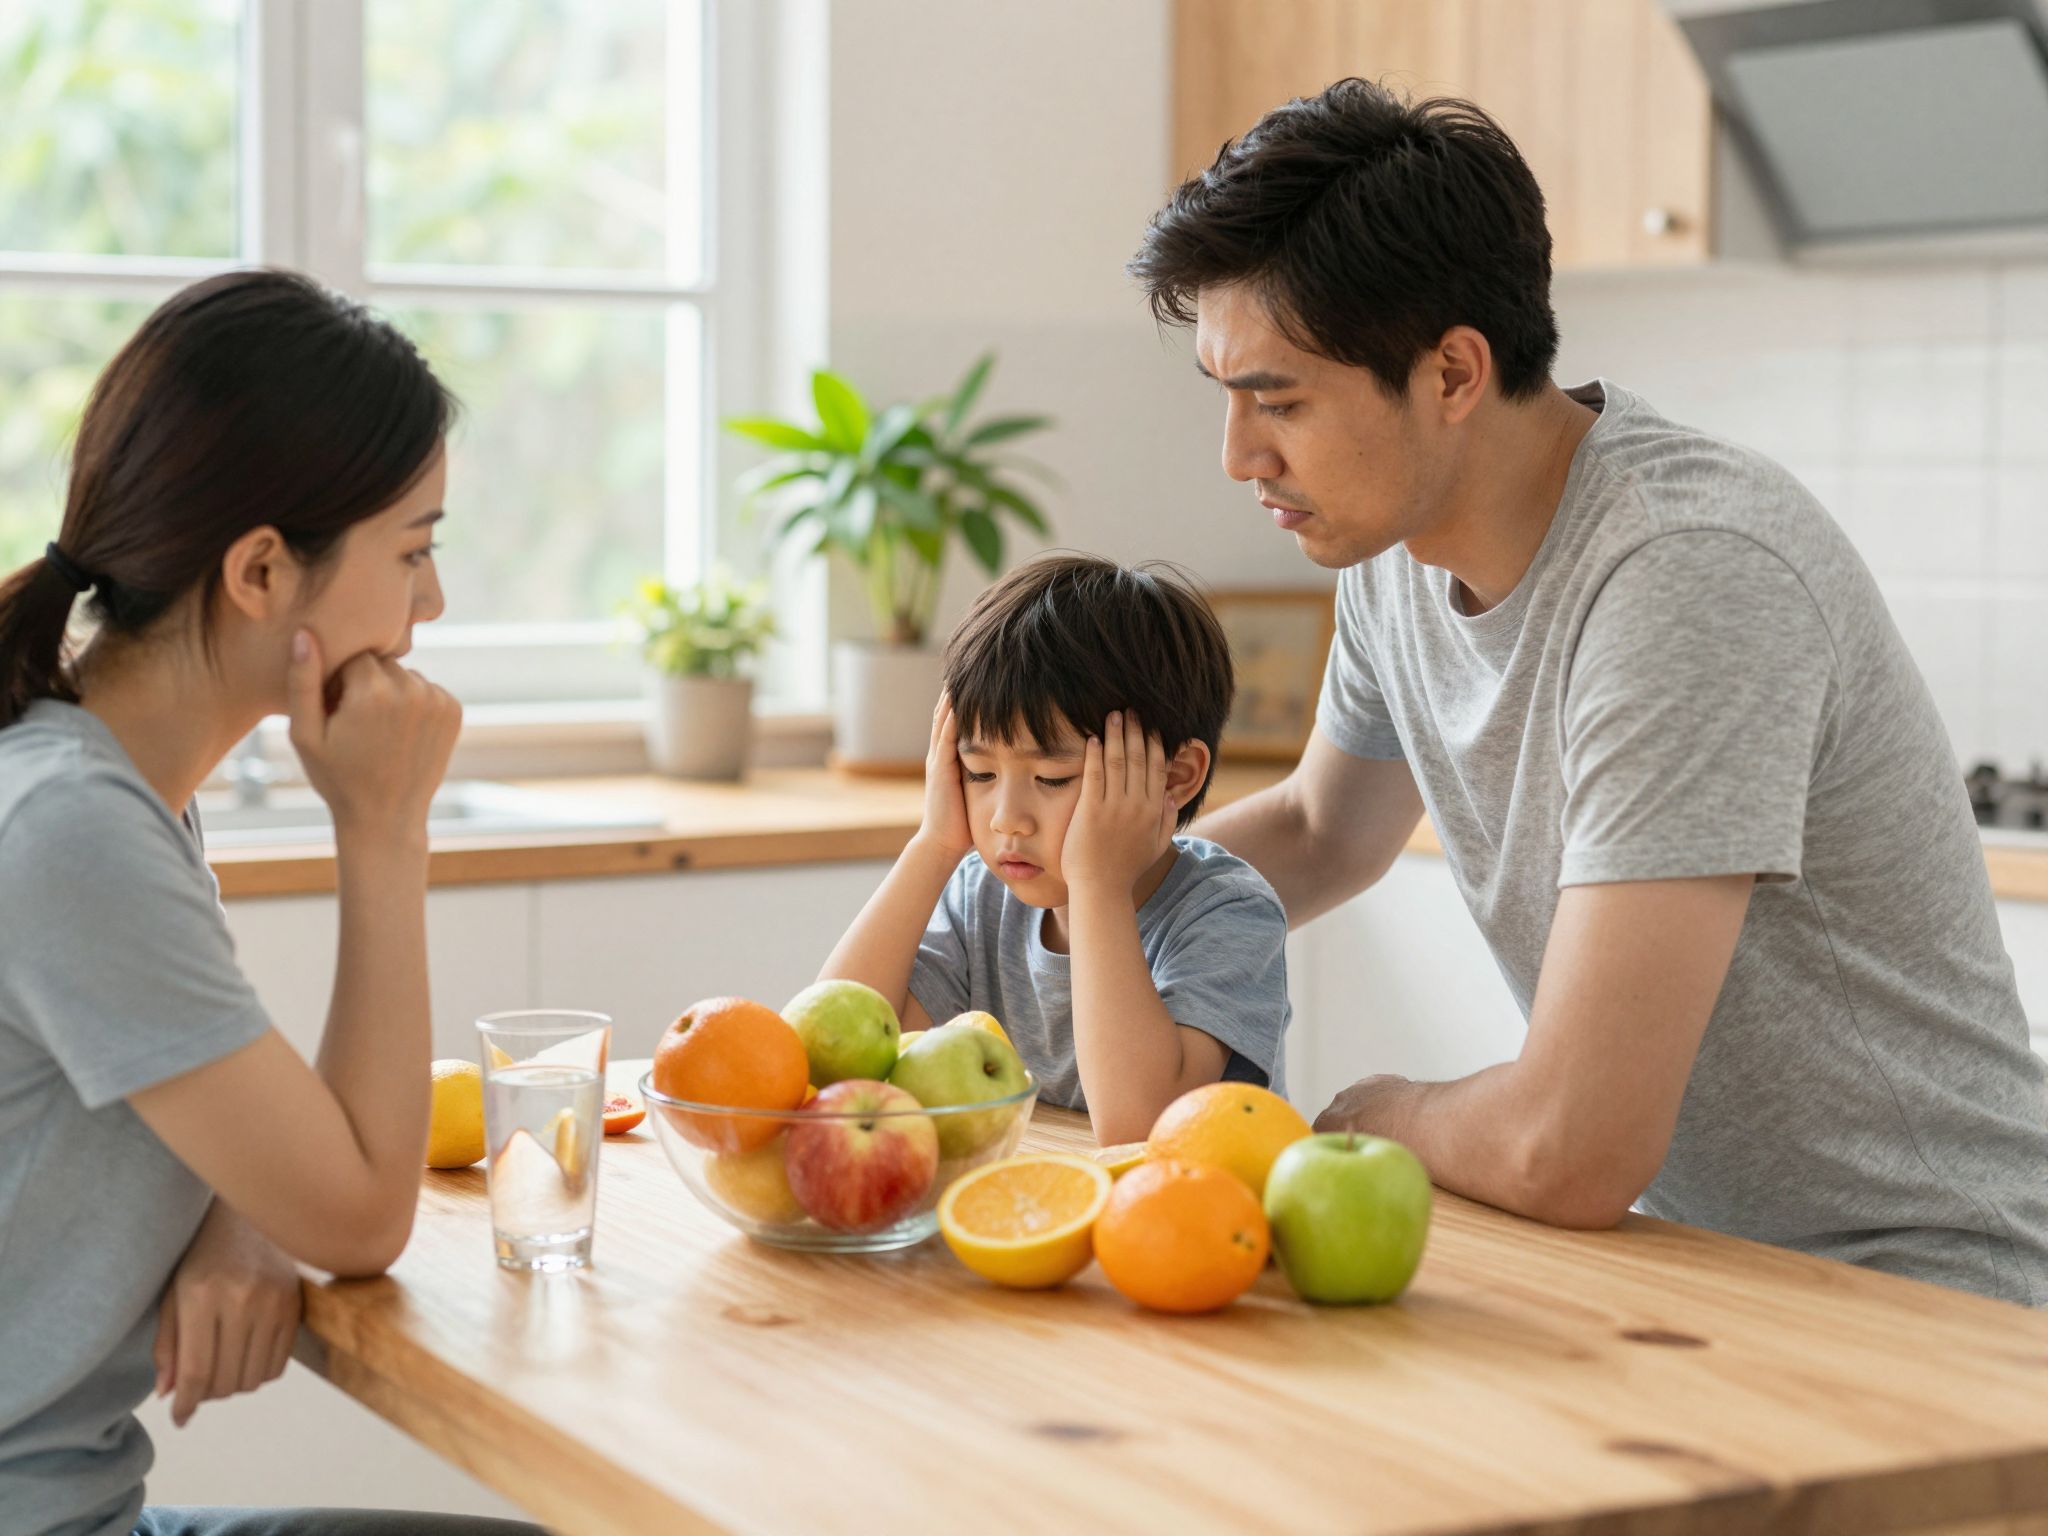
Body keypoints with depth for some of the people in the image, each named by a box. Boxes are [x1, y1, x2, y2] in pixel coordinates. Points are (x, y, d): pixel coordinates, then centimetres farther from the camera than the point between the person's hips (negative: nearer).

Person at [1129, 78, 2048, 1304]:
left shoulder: (1687, 578, -28)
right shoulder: (1395, 537, 0)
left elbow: (1568, 1155, -32)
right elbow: (1321, 833, 22)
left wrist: (1369, 1113, -10)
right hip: (1692, 1249, 8)